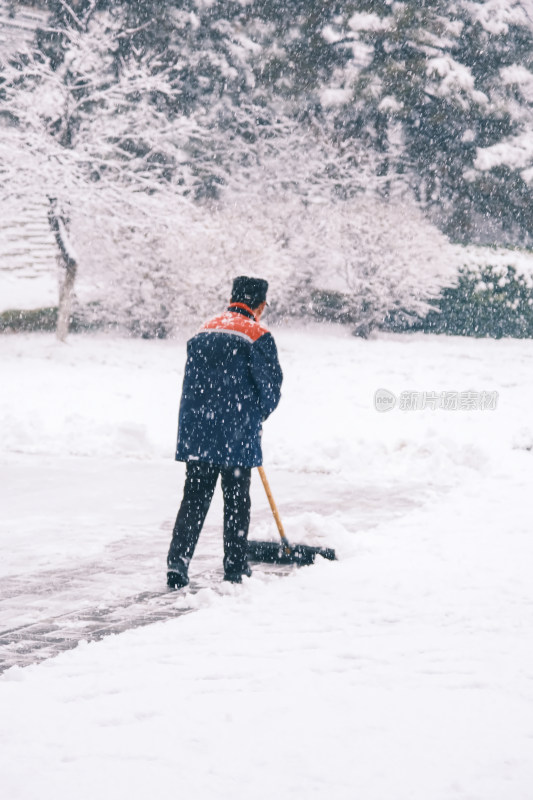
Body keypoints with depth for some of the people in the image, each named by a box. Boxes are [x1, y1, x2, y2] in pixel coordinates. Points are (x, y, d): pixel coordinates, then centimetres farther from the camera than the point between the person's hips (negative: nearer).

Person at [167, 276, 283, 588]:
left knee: (194, 498, 8)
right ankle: (236, 567, 15)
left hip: (197, 432, 4)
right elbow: (271, 387, -5)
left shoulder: (203, 332, 10)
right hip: (238, 435, -4)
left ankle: (178, 562, -2)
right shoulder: (258, 336, -7)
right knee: (237, 501, 8)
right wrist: (257, 416, 14)